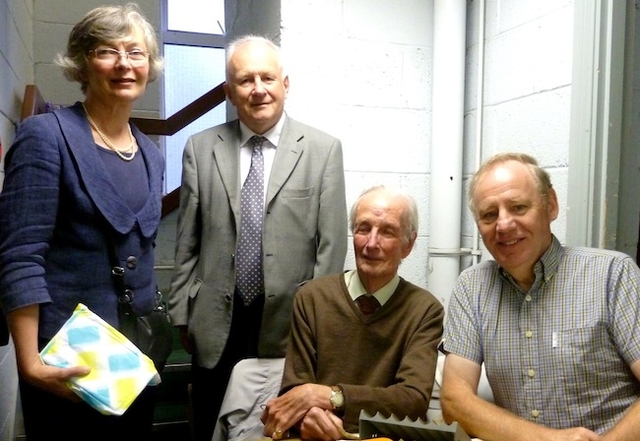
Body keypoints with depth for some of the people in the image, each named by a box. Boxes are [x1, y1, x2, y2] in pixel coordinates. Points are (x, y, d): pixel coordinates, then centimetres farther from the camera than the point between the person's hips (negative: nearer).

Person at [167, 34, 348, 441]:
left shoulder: (324, 150, -2)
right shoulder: (201, 148, 4)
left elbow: (332, 244, -3)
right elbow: (187, 243, 5)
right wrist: (182, 314, 4)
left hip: (290, 323, -1)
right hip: (216, 325, 2)